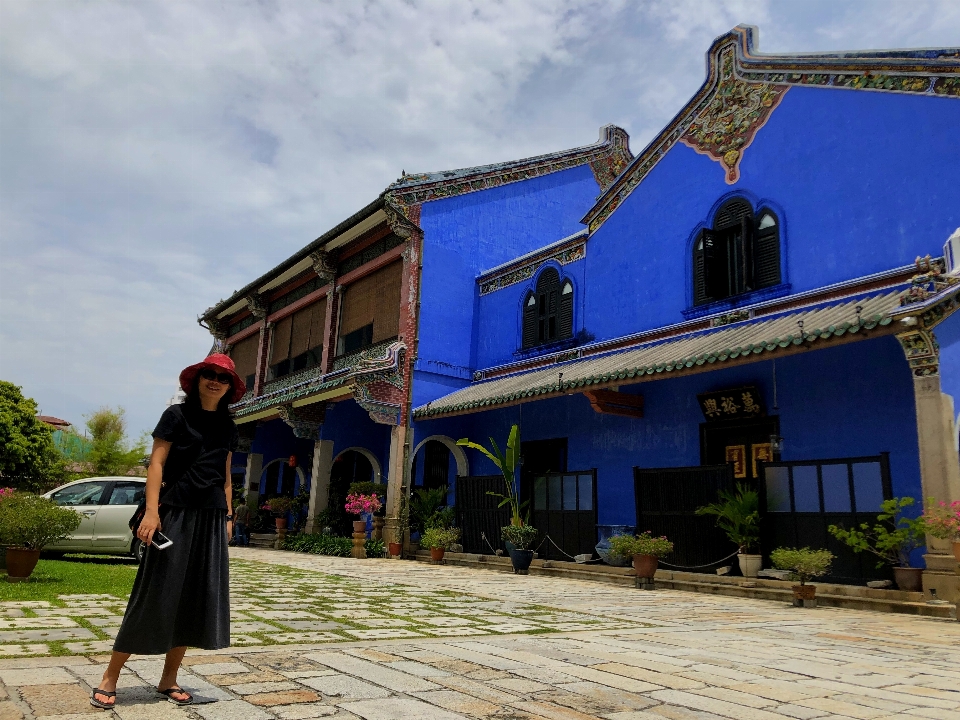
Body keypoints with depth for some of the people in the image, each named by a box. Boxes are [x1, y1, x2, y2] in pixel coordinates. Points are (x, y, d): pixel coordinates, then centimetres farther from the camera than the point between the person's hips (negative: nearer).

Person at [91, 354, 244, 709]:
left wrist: (228, 516, 11)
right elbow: (156, 463, -7)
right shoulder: (177, 415, -2)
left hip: (211, 518, 5)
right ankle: (110, 678, 11)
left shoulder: (227, 427, 12)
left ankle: (168, 680, 17)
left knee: (196, 598, 6)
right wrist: (151, 510, -16)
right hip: (176, 514, -5)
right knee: (156, 594, -3)